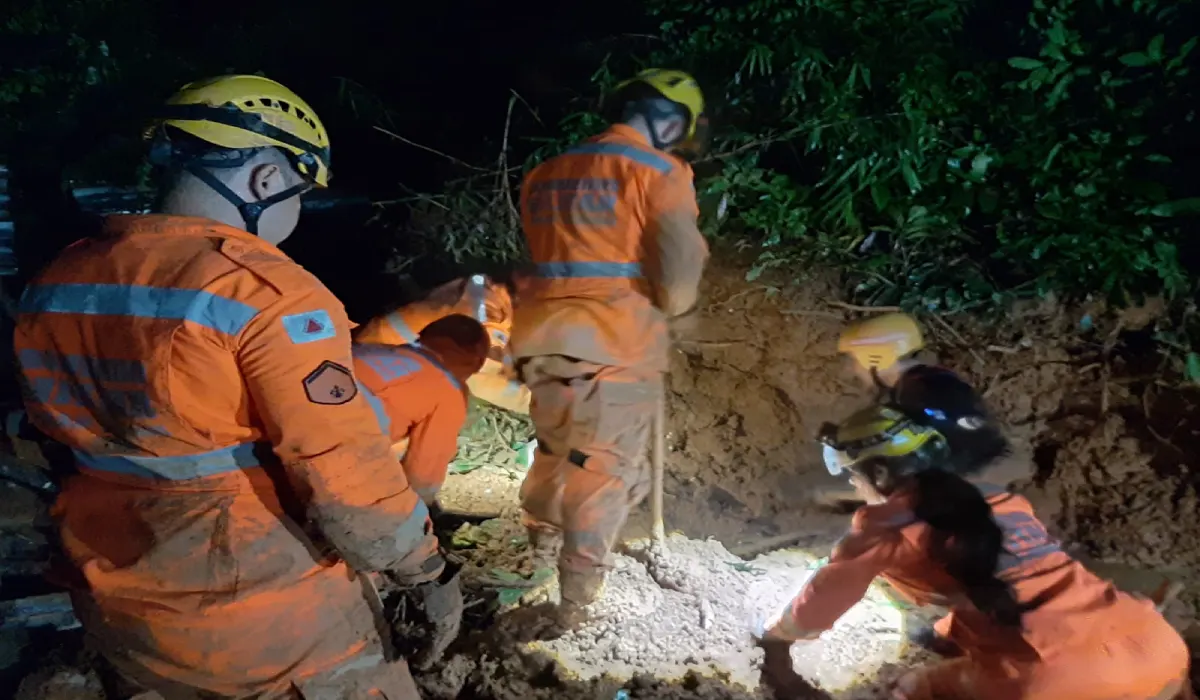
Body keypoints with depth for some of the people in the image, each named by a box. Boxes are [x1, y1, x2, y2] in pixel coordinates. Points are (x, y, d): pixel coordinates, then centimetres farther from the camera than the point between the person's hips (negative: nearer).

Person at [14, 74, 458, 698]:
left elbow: (61, 432, 12)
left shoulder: (53, 284, 1)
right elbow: (344, 468, -24)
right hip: (270, 617, -7)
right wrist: (427, 571, -10)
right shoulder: (265, 291, -23)